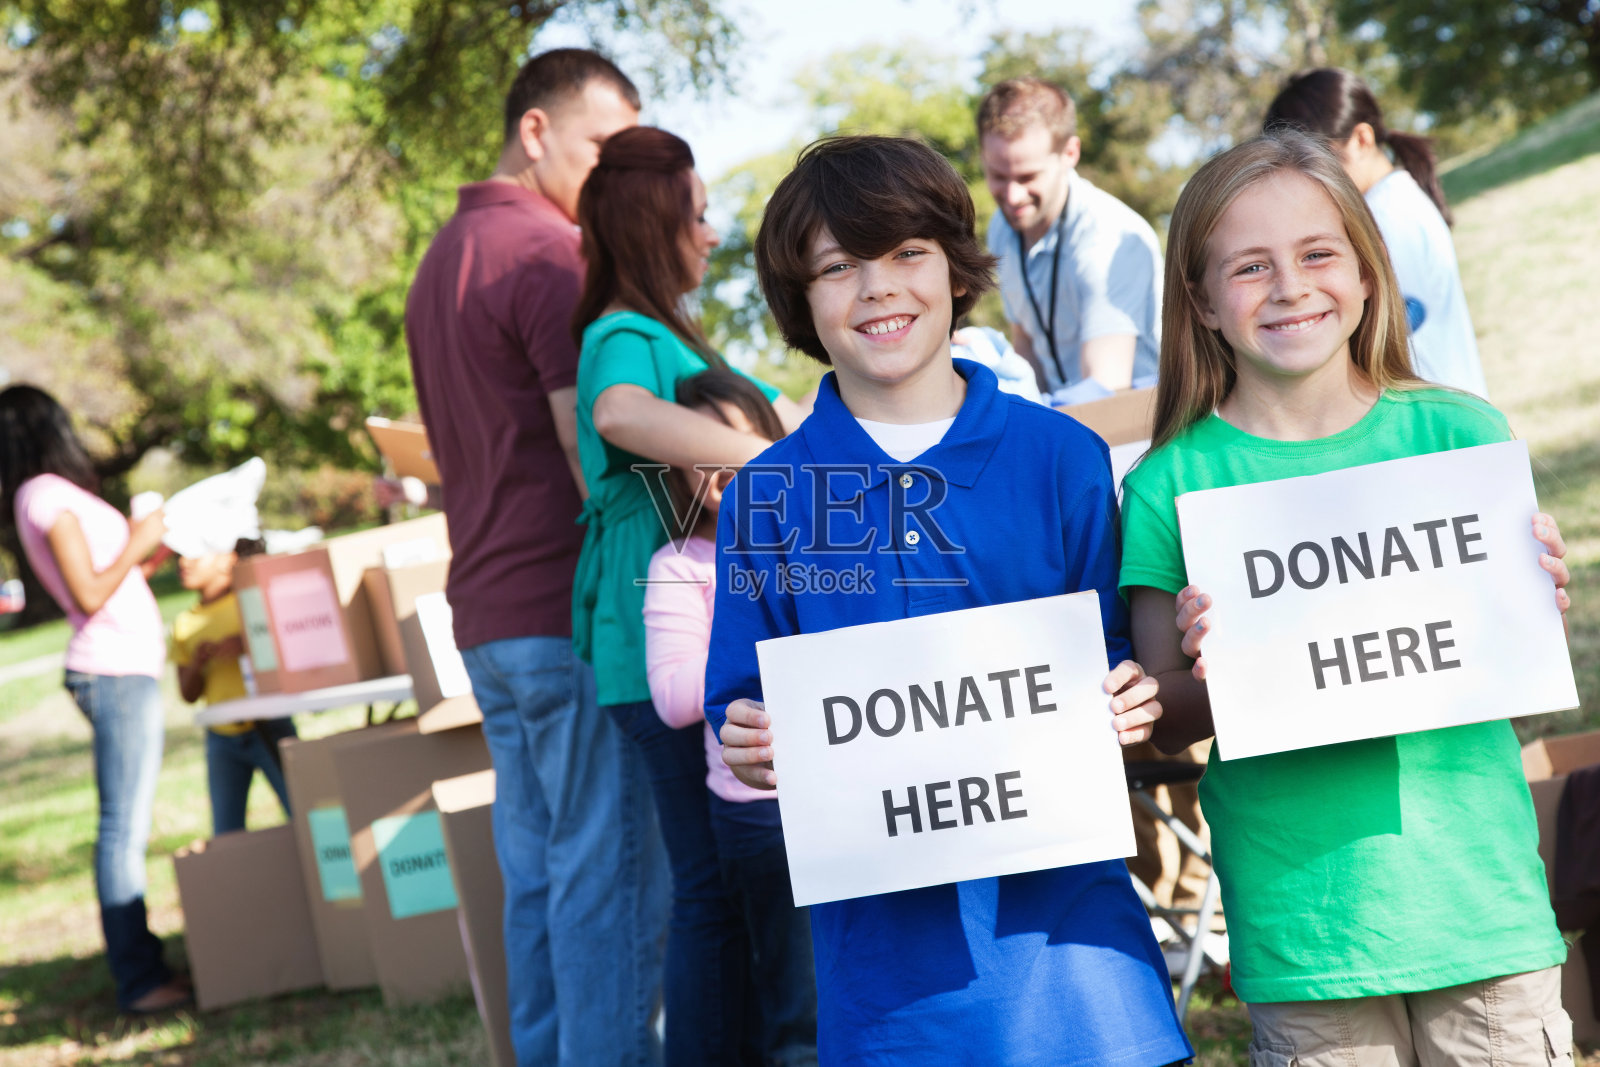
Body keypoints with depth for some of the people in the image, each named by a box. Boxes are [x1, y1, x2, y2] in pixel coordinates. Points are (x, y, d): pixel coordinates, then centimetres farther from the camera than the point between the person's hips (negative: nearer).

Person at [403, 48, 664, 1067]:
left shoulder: (443, 258, 19)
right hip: (572, 610, -9)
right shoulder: (551, 255, -12)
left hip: (486, 617, 9)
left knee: (537, 876, 12)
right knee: (613, 876, -6)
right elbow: (601, 461, -17)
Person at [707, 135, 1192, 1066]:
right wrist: (748, 747, -12)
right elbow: (744, 714, 8)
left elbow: (1119, 668, 9)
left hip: (1058, 900, 0)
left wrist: (1129, 711, -11)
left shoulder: (1061, 457, 3)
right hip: (883, 928, 0)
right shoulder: (770, 496, 4)